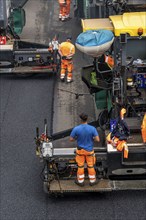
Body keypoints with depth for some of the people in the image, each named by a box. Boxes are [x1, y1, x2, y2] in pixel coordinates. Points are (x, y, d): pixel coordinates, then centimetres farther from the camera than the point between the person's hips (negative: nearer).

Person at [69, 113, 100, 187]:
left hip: (80, 150, 0)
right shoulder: (92, 129, -18)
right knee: (90, 166, 15)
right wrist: (92, 139, 2)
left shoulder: (76, 129, -18)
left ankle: (80, 181, 27)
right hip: (89, 150, 0)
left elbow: (71, 139, -11)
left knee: (80, 166, 15)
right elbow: (97, 139, -18)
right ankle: (92, 181, 28)